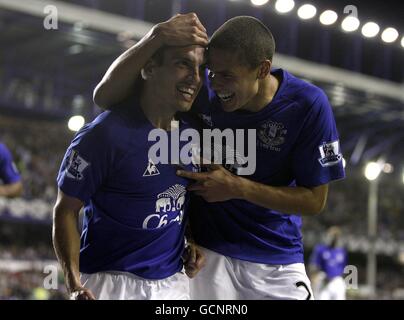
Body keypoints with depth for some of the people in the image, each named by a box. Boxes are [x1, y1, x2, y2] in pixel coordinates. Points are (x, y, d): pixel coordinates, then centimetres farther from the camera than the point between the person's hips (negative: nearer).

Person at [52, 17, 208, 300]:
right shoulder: (106, 134, -17)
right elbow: (66, 210, -12)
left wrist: (193, 243, 6)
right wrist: (75, 284, -22)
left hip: (173, 281, 6)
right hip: (112, 283, -6)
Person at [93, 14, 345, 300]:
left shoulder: (308, 106, -17)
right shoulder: (202, 89, -15)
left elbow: (315, 201, -11)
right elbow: (105, 97, -17)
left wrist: (237, 188, -20)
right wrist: (156, 39, -32)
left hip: (277, 259, 0)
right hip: (210, 251, 0)